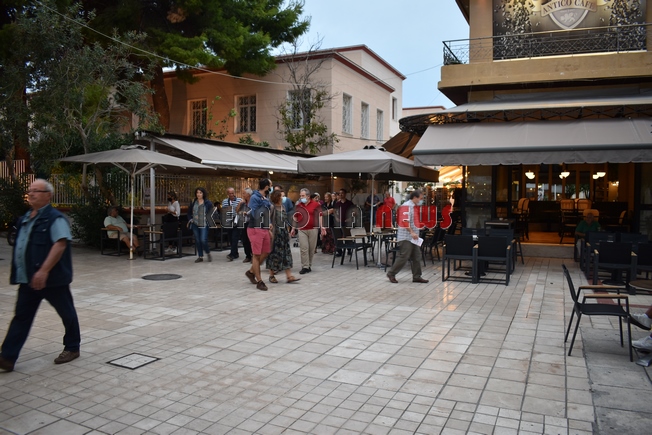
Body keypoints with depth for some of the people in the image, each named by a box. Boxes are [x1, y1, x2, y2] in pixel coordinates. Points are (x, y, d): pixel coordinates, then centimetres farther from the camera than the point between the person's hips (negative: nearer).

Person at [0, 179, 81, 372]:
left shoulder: (55, 218, -14)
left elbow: (60, 245, -24)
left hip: (52, 278, -8)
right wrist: (19, 272, 20)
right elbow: (21, 246, 23)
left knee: (67, 313, 8)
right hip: (27, 278, 8)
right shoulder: (26, 218, 13)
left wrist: (44, 271, -31)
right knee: (21, 317, 7)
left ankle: (72, 348, 23)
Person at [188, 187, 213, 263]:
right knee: (197, 241, 7)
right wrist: (190, 219, 9)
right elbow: (189, 212, 20)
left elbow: (212, 213, -1)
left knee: (203, 240, -11)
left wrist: (209, 220, -9)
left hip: (204, 225, -4)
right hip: (195, 225, 4)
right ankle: (200, 256, 18)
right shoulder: (193, 202, 8)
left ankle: (208, 253, 15)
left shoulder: (208, 203, -5)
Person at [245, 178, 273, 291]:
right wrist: (265, 204, -16)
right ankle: (259, 282, 3)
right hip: (255, 230, -8)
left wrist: (269, 223, 9)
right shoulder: (254, 197, -14)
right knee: (257, 255, -2)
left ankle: (251, 272, 31)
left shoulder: (266, 199, 12)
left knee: (266, 252, 14)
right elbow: (255, 215, -19)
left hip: (265, 229, 8)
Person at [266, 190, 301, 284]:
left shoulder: (282, 207, 13)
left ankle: (289, 276, 5)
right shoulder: (272, 207, -10)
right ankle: (271, 275, 15)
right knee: (274, 253, 2)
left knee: (287, 253, 4)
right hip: (275, 233, -7)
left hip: (284, 232, 7)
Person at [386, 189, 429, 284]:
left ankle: (416, 276, 14)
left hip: (412, 237, 10)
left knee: (416, 257, 8)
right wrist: (412, 232, -25)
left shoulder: (413, 206, 16)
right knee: (403, 257, -6)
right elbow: (405, 221, -23)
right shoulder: (407, 206, -14)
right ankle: (391, 273, 6)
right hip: (406, 237, -10)